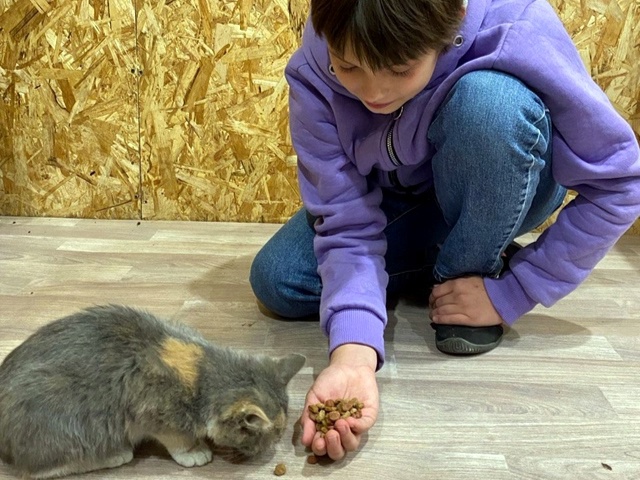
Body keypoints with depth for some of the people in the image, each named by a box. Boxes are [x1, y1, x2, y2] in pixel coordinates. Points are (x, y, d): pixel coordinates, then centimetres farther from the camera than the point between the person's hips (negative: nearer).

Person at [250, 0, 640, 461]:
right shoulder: (313, 74, -26)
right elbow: (347, 224, -28)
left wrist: (510, 294, -26)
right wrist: (353, 353, -44)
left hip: (507, 194, -2)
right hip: (394, 204, 3)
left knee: (490, 98, -35)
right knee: (276, 280, -16)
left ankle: (469, 265, -9)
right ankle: (443, 262, 2)